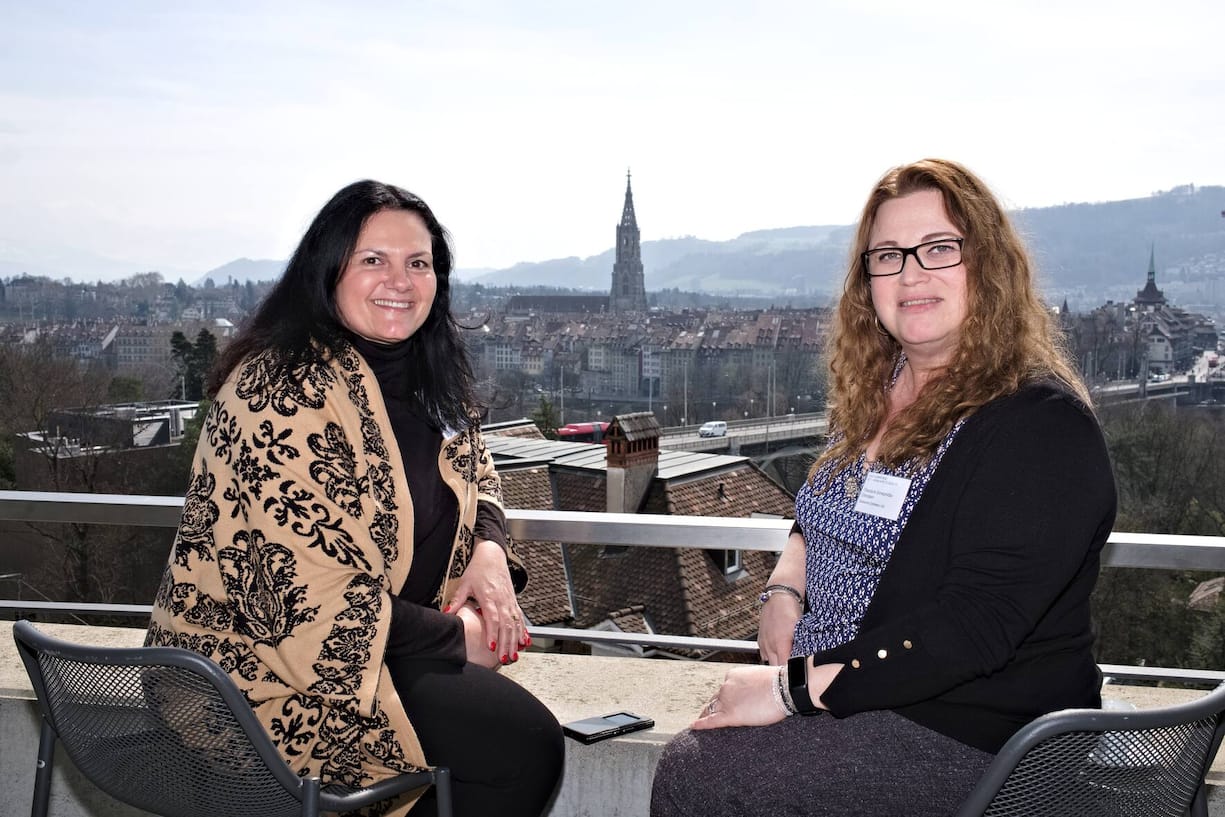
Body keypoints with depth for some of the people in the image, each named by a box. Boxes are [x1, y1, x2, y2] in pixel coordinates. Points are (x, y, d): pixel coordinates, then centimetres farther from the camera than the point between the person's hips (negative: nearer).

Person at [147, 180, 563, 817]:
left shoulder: (425, 376, 6)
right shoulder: (285, 394, -22)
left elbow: (472, 468, 20)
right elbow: (307, 602, -25)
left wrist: (489, 549, -2)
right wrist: (454, 638, -16)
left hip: (389, 633, 9)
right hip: (277, 665, -9)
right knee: (523, 742, -17)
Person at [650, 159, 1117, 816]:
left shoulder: (1042, 428, -17)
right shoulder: (878, 391, 9)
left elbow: (969, 631, -24)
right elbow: (819, 516, 24)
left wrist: (791, 688, -22)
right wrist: (783, 590, 2)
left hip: (968, 733, -7)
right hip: (836, 699, 8)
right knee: (691, 756, -14)